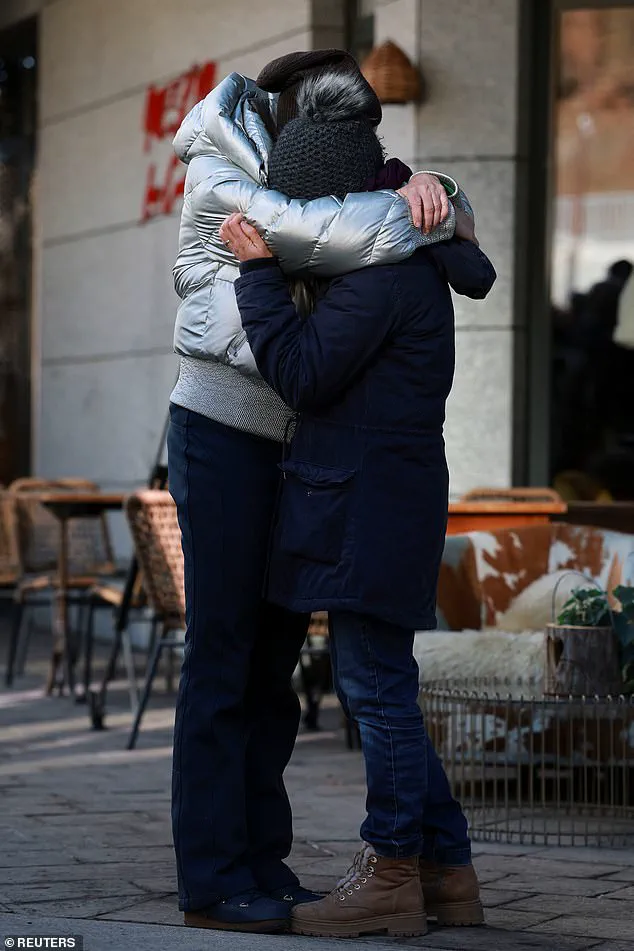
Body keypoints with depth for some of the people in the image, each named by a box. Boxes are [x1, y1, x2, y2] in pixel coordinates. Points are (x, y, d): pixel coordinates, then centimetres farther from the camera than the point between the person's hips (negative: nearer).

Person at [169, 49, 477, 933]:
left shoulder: (301, 190, 16)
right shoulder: (221, 183, -7)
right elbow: (321, 236, -24)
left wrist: (425, 188, -8)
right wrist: (425, 216, -13)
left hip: (285, 446, 8)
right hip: (222, 436, -8)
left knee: (275, 656, 8)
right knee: (222, 657, -7)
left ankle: (262, 861, 12)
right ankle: (213, 877, -5)